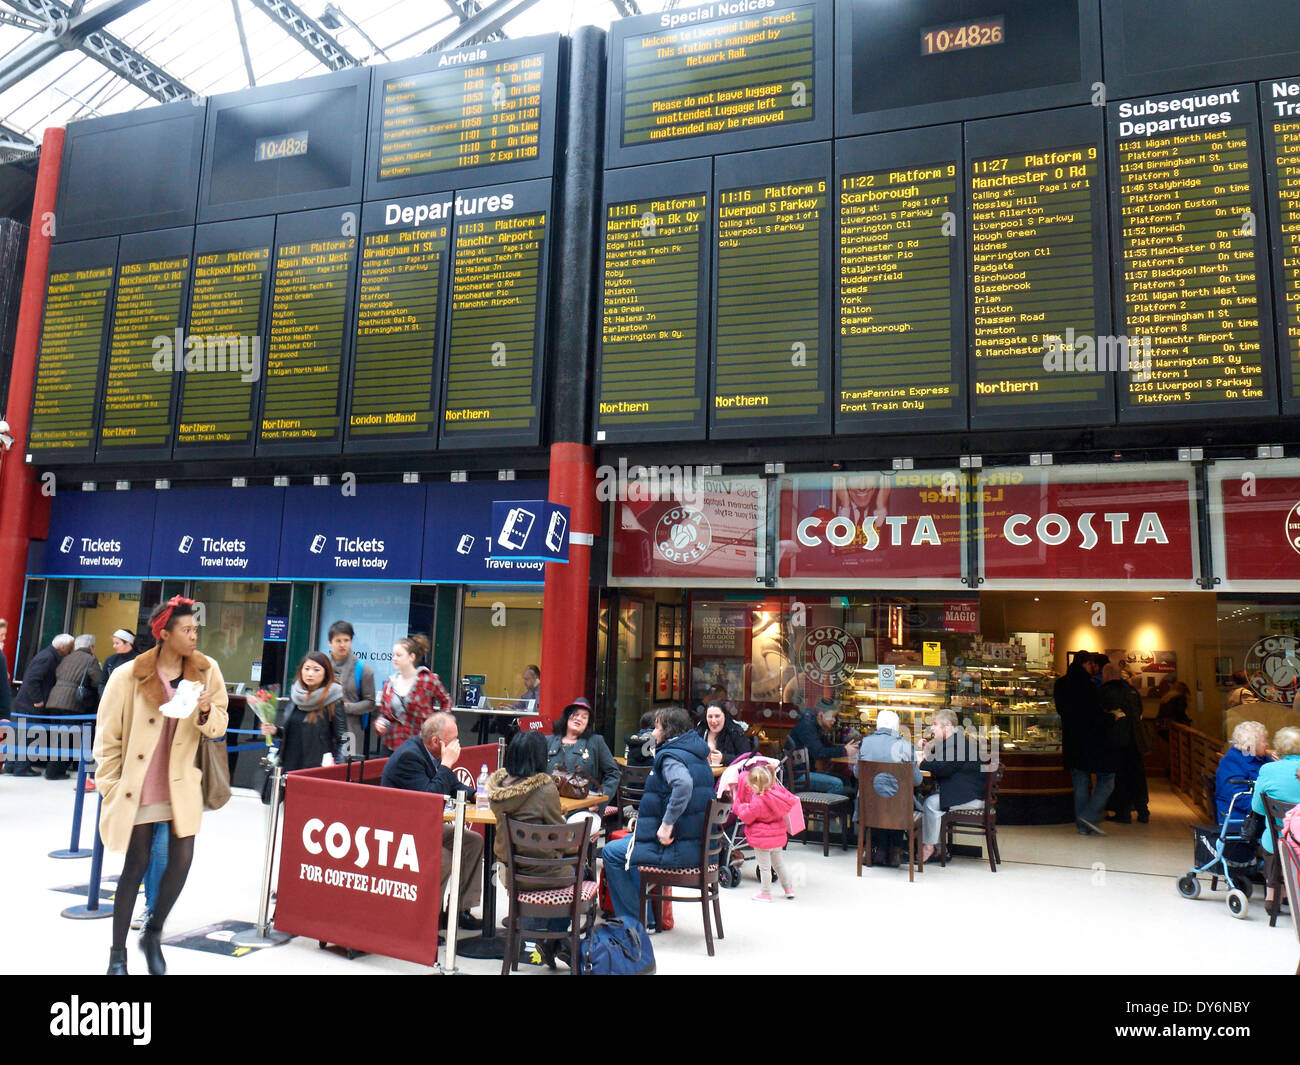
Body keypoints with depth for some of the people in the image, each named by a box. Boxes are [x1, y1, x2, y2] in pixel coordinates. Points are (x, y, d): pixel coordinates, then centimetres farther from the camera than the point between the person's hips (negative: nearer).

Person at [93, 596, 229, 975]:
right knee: (136, 865, 6)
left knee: (181, 860, -2)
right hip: (138, 786, -2)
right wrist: (112, 787, -1)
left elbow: (218, 728, 3)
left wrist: (206, 711, -19)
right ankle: (117, 953, 24)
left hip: (182, 784, 2)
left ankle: (153, 934, 25)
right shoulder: (129, 676, -10)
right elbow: (108, 736, -1)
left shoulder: (206, 671, -3)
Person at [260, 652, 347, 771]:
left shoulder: (333, 701, -9)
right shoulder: (296, 694, 9)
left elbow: (342, 739, -8)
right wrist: (275, 731, 2)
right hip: (289, 765, 5)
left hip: (315, 767, -5)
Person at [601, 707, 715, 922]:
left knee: (611, 853, 1)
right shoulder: (696, 754, 14)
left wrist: (667, 824, -29)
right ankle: (645, 918, 30)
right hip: (698, 842, 10)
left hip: (679, 848, -10)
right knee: (628, 841, 26)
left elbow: (684, 785, -37)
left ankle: (630, 921, 10)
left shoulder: (670, 756, -16)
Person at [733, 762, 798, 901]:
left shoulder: (757, 802, -28)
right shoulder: (779, 790, -12)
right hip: (778, 837, 7)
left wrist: (740, 805, 1)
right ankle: (789, 888, 34)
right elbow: (793, 801, 2)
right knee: (778, 863, 25)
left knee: (764, 867, 8)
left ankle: (766, 893, 20)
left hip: (762, 838, -7)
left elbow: (746, 817, -16)